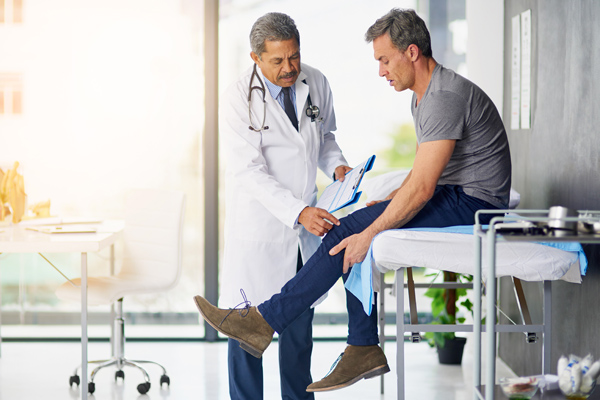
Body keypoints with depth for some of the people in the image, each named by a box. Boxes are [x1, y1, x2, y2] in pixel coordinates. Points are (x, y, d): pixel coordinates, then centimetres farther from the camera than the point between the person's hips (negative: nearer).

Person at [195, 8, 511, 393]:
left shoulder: (446, 97, -20)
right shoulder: (424, 96, 15)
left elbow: (421, 188, -25)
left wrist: (369, 234, -20)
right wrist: (388, 203, 8)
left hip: (471, 203, -10)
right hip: (455, 199, 10)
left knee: (350, 232, -15)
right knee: (355, 230, 2)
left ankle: (265, 320, -10)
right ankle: (364, 349, 2)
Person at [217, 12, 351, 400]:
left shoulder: (316, 83, 1)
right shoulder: (239, 99, -15)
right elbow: (251, 172, -21)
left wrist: (337, 165, -4)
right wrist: (299, 212, -32)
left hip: (305, 223, 5)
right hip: (259, 222, -5)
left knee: (301, 321, 14)